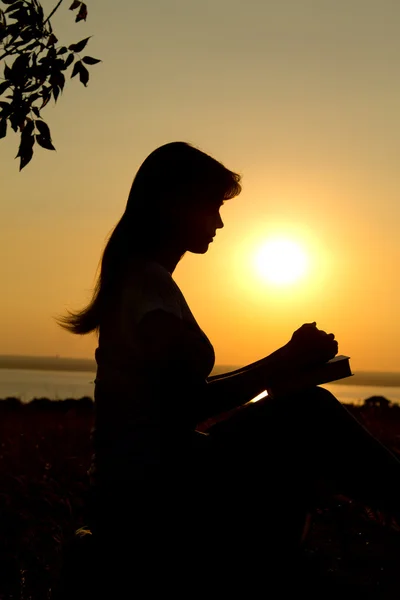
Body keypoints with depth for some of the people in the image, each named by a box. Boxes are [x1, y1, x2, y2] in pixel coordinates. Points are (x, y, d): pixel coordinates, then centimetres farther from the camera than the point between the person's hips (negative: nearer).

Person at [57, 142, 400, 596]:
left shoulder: (136, 278, 15)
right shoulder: (150, 282, -14)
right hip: (147, 504, -10)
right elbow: (188, 403, -24)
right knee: (309, 414, -15)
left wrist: (286, 363, 9)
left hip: (139, 495, 10)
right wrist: (286, 361, -17)